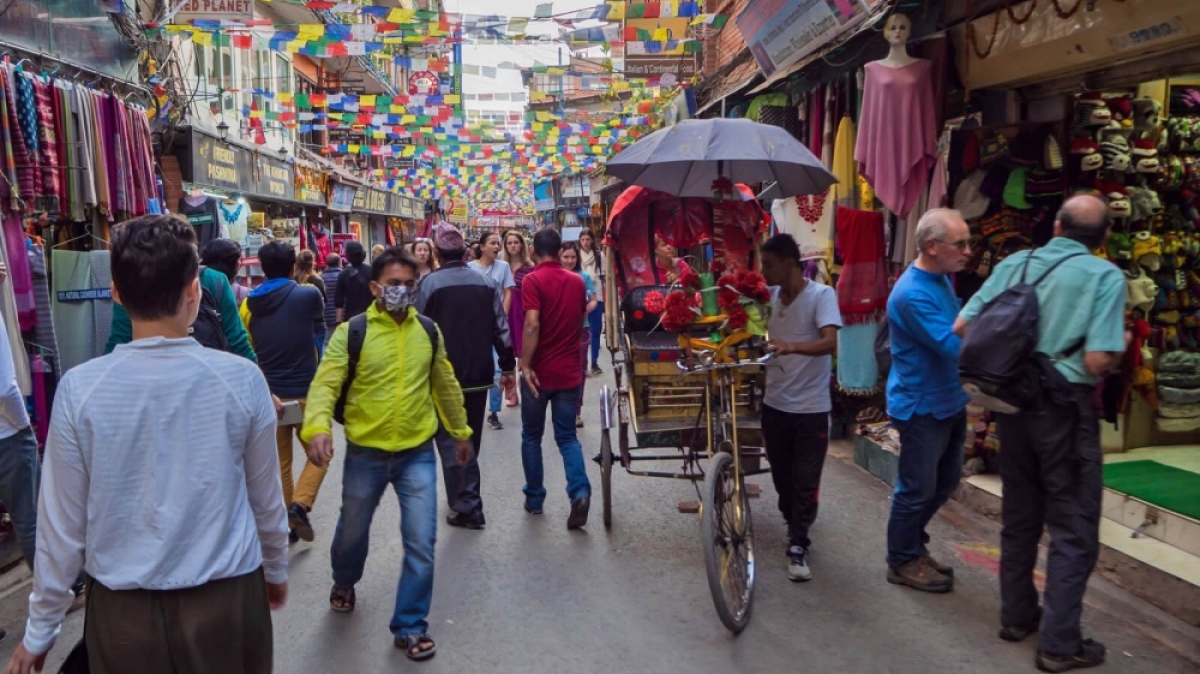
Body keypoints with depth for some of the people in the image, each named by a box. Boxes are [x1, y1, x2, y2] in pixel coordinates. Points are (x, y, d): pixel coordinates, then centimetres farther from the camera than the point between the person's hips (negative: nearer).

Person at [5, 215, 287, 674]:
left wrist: (40, 629, 10)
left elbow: (63, 524, -4)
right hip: (227, 601, 0)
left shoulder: (80, 389, -13)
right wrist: (276, 570, 17)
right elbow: (266, 500, -1)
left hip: (124, 610, 1)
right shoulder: (241, 379, -14)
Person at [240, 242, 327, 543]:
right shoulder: (307, 295, -7)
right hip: (304, 392, -3)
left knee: (279, 462, 13)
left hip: (268, 395, 4)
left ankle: (285, 522, 18)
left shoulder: (249, 304, 3)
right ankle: (299, 505, -8)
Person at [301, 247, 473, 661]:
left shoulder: (429, 332, 2)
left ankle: (410, 626, 16)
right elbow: (325, 384, -17)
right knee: (353, 532, 20)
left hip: (418, 453, 2)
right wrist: (318, 427, -35)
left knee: (421, 543, -1)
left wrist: (460, 432, 19)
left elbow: (446, 386, 12)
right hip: (365, 453, -1)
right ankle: (343, 584, 53)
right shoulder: (350, 333, -9)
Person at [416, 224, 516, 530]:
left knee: (450, 441, 3)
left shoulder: (429, 283, -10)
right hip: (479, 374, 5)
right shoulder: (485, 283, 3)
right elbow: (501, 328, 2)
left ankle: (466, 507, 1)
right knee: (471, 439, 17)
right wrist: (507, 367, 9)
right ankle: (466, 497, 28)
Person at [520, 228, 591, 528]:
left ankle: (534, 498, 21)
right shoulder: (578, 281, 6)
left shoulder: (533, 280, -11)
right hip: (570, 372, 4)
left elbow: (532, 325, -23)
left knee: (532, 436, 13)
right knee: (567, 436, 9)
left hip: (540, 372, -4)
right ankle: (580, 491, -12)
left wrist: (525, 365, -19)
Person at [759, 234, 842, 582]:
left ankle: (798, 547, 9)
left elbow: (830, 343, -28)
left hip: (810, 408, -5)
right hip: (774, 404, 6)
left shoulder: (821, 295, -14)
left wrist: (792, 346, -43)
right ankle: (795, 527, 35)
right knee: (781, 476, 15)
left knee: (805, 481, 0)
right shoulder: (771, 296, 3)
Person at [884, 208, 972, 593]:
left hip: (948, 402, 10)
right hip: (922, 407, -10)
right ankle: (903, 562, 20)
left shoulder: (942, 279, 7)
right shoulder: (913, 294, -25)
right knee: (917, 489, 3)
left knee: (945, 481, 19)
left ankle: (912, 543, 36)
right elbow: (954, 347, -28)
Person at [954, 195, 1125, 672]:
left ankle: (1017, 615, 31)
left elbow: (962, 327, 1)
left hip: (1014, 402, 5)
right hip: (1065, 408, -5)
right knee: (1073, 529, 6)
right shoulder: (1105, 276, -10)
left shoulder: (1014, 264, 3)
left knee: (1020, 515, 18)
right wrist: (1122, 343, 4)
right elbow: (1097, 362, -17)